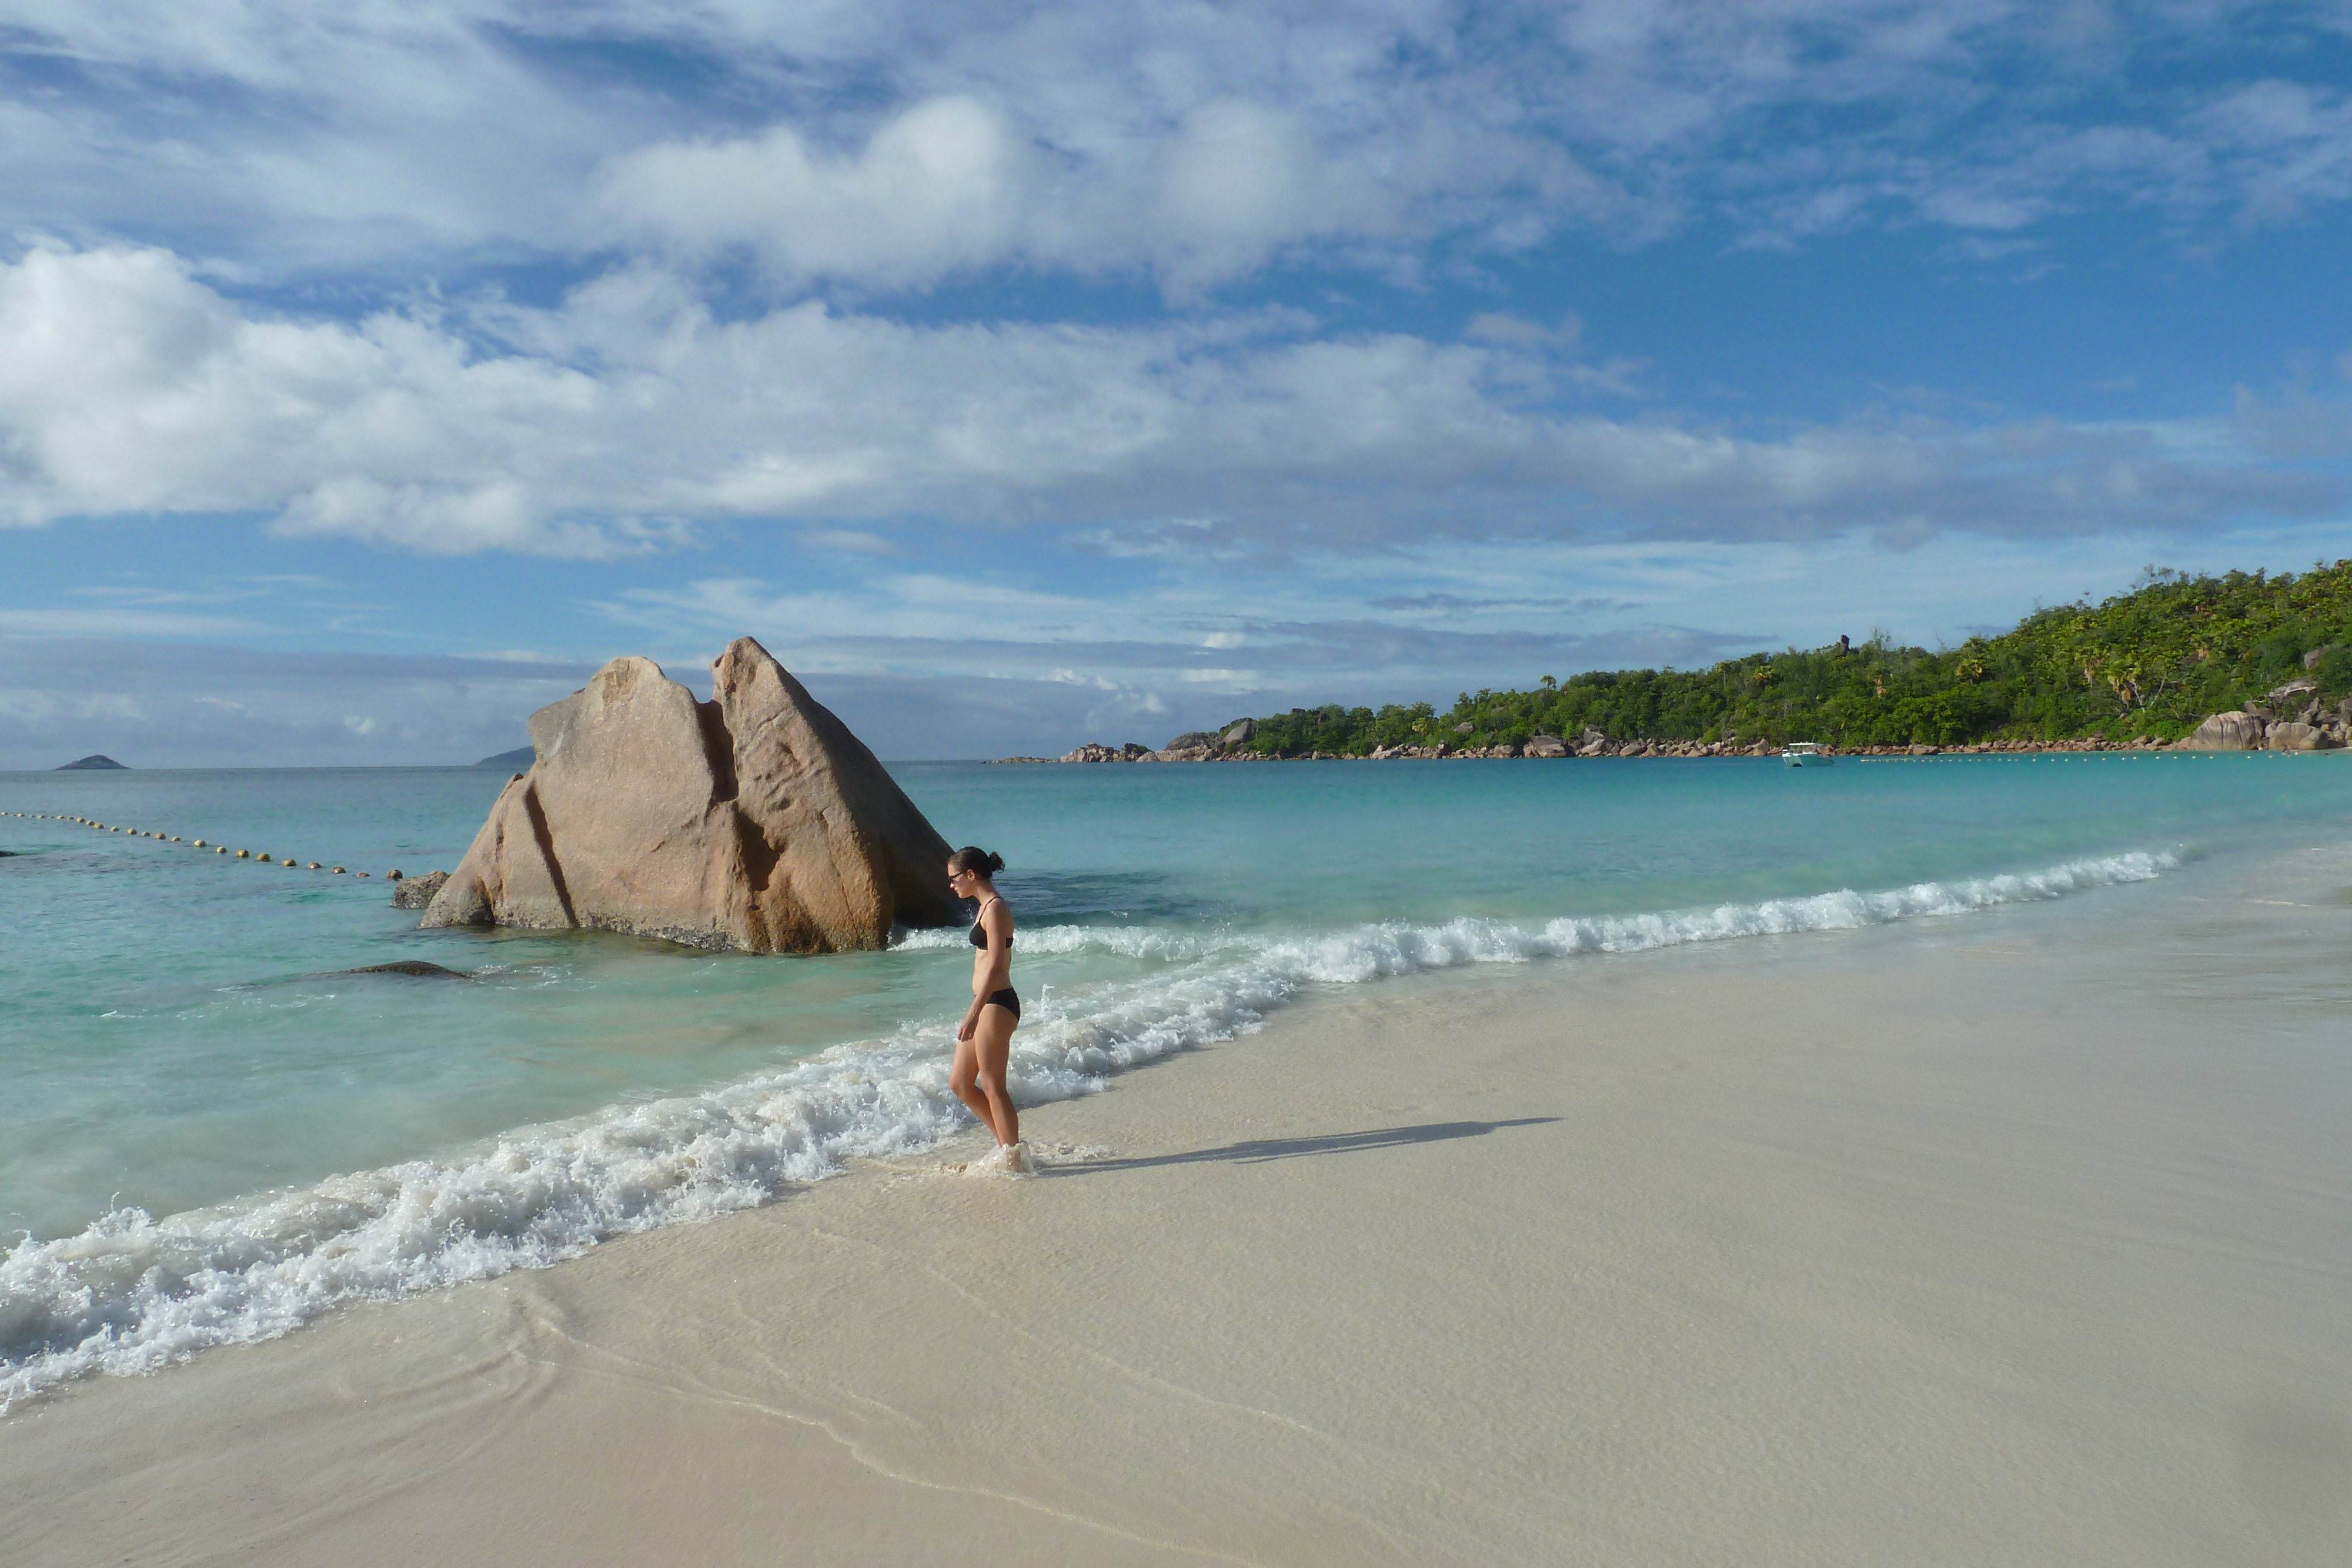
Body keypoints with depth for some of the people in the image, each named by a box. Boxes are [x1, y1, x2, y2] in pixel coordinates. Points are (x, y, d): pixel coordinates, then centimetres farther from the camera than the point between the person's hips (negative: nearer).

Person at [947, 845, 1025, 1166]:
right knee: (959, 1083, 13)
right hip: (987, 1005, 10)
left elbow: (995, 966, -20)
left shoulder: (995, 908, -14)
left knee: (993, 1086, -2)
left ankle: (1013, 1158, 8)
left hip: (996, 1004, -10)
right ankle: (1009, 1145, 20)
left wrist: (973, 1013, -23)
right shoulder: (986, 907, 16)